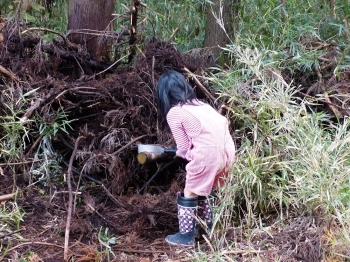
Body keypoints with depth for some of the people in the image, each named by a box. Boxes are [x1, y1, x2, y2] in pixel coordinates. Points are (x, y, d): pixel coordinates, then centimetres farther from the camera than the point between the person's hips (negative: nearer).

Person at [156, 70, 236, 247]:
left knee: (189, 195, 12)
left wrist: (183, 153, 26)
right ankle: (207, 227, 38)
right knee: (202, 191, 27)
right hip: (226, 151, 7)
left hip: (208, 154, -7)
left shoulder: (173, 113, 1)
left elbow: (184, 148, 2)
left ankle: (186, 236, 19)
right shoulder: (200, 104, 21)